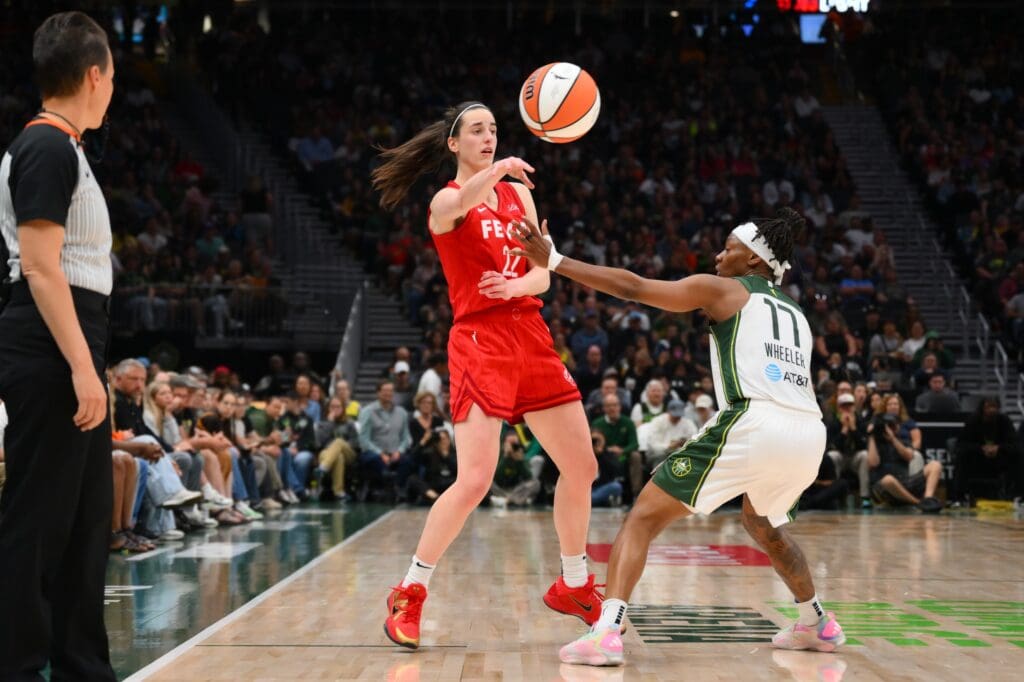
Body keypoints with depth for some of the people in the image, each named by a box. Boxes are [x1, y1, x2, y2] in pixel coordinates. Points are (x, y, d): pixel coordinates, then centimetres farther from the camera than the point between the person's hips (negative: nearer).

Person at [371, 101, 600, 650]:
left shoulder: (518, 192, 14)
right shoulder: (445, 200, -3)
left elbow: (543, 274, 7)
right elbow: (458, 204, -30)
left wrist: (518, 285, -17)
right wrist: (497, 170, -50)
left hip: (530, 336, 6)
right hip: (479, 341, -6)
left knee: (582, 467, 8)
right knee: (475, 480, -18)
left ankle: (573, 585, 27)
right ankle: (409, 593, -2)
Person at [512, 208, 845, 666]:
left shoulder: (723, 290, 13)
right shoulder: (796, 313, 30)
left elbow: (633, 288, 7)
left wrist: (553, 260, 8)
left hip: (754, 423, -7)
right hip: (810, 434, 7)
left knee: (644, 516, -1)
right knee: (762, 522, 37)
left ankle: (606, 631, -18)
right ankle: (817, 625, 41)